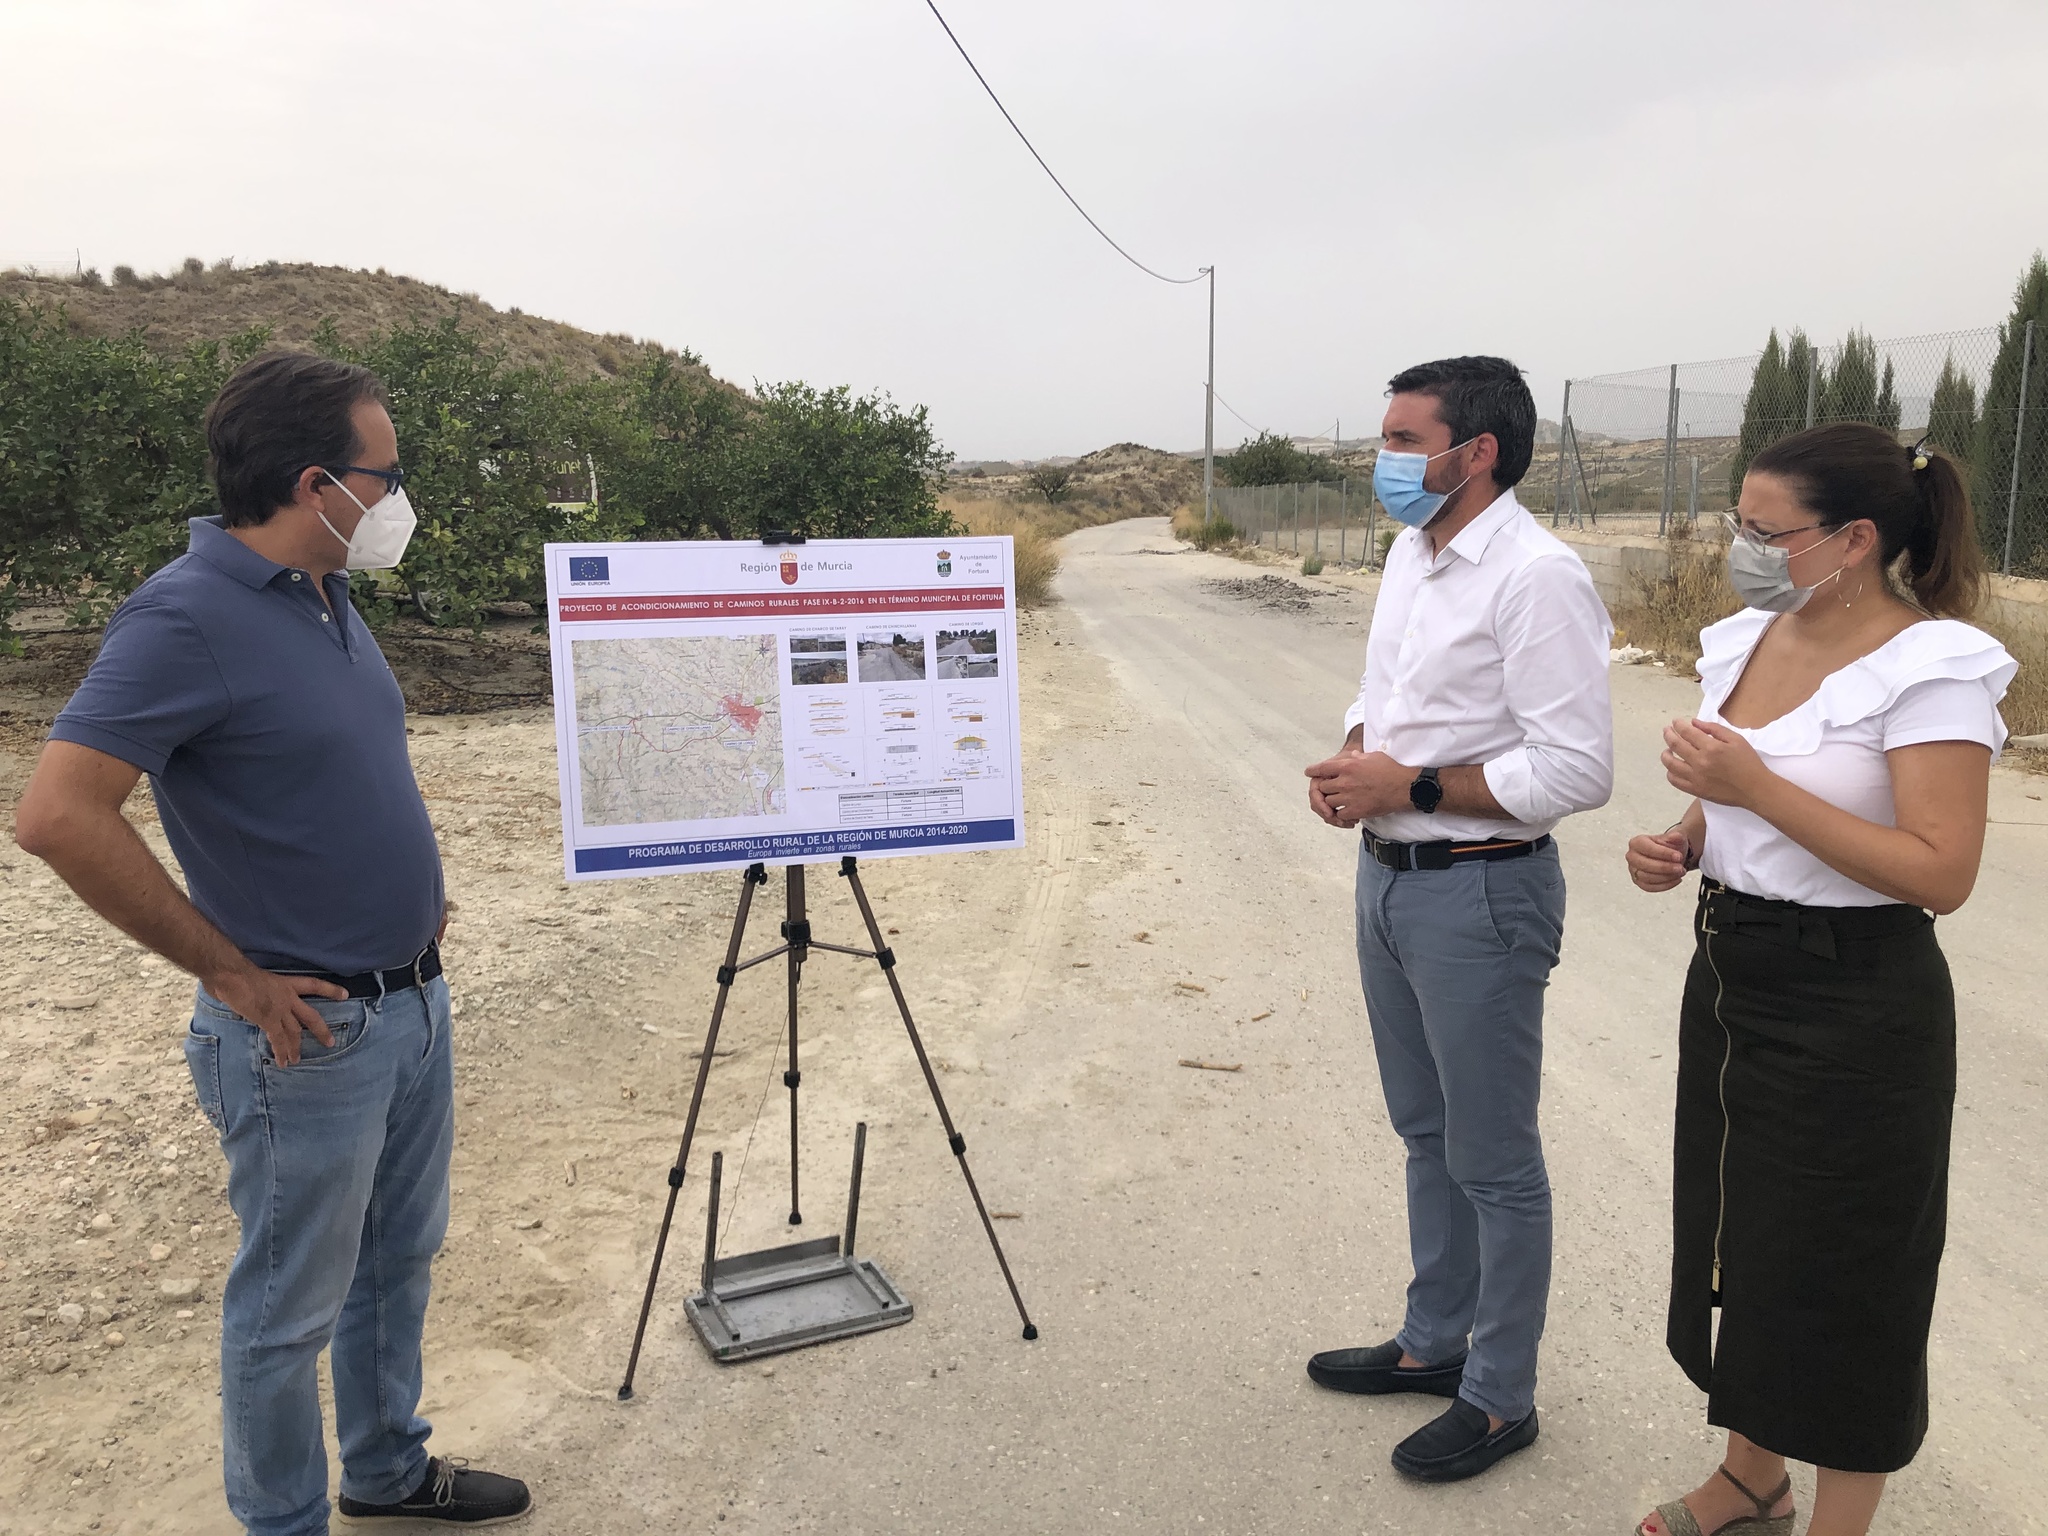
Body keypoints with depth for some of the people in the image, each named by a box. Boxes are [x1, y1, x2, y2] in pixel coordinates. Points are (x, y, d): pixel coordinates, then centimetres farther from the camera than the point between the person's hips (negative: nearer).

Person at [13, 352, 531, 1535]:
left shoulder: (328, 597, 7)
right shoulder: (186, 616, -20)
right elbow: (60, 814, -27)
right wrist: (232, 972, -21)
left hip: (416, 999, 9)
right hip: (310, 1031, -8)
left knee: (399, 1260, 23)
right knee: (291, 1307, 10)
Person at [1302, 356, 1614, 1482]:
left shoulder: (1538, 580, -19)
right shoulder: (1410, 553, 9)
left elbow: (1576, 772, -23)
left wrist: (1410, 784, -20)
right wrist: (1352, 763, -1)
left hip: (1480, 893, -9)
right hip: (1388, 873, 9)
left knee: (1493, 1162, 6)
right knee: (1425, 1133, 22)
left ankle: (1499, 1397, 25)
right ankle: (1434, 1341, 40)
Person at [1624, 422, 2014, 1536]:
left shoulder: (1931, 667, -17)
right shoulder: (1747, 641, 5)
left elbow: (1940, 875, -23)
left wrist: (1756, 786, -28)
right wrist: (1680, 846, -3)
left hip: (1851, 1005, -8)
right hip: (1730, 974, 8)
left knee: (1835, 1278, 7)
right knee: (1737, 1242, 20)